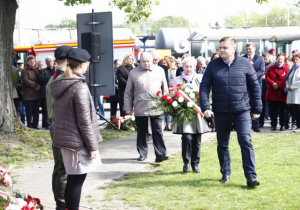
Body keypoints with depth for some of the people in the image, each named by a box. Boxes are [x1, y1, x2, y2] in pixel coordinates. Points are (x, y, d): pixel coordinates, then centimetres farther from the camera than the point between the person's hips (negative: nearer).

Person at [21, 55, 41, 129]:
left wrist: (39, 86, -8)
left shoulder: (37, 70, 16)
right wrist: (35, 86, -14)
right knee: (29, 112, -3)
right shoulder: (24, 71, 1)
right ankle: (29, 126, 3)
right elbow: (26, 81, -12)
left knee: (36, 112, 5)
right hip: (28, 95, -5)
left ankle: (35, 125, 11)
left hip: (37, 95, 5)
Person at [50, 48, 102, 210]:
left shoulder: (59, 85, 8)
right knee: (76, 180, -2)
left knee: (72, 179, 16)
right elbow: (85, 121, -18)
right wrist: (93, 146, -12)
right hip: (76, 141, -8)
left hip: (63, 137, 8)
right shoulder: (80, 87, -17)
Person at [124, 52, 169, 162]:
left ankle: (160, 154, -5)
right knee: (141, 133, 10)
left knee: (158, 132, -3)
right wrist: (128, 107, 3)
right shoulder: (134, 73, 3)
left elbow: (165, 89, 11)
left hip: (156, 108, 0)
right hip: (140, 109, 0)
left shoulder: (159, 71, 5)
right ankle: (142, 153, 21)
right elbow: (128, 92, 6)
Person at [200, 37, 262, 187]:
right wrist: (205, 107, -12)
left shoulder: (244, 64, 0)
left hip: (242, 111, -2)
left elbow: (254, 87, 5)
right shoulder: (213, 65, 2)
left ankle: (251, 176, -8)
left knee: (246, 142, -10)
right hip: (221, 112, 2)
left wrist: (256, 109, 5)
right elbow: (204, 87, 0)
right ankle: (225, 173, 26)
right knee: (222, 145, 11)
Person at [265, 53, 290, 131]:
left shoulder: (286, 69, 1)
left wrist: (278, 84, -15)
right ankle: (273, 125, 15)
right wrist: (273, 84, -15)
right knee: (272, 110, 5)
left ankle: (283, 125, 11)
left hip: (282, 93, -2)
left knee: (282, 110, 2)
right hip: (272, 93, 2)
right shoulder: (271, 68, 10)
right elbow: (267, 78, 2)